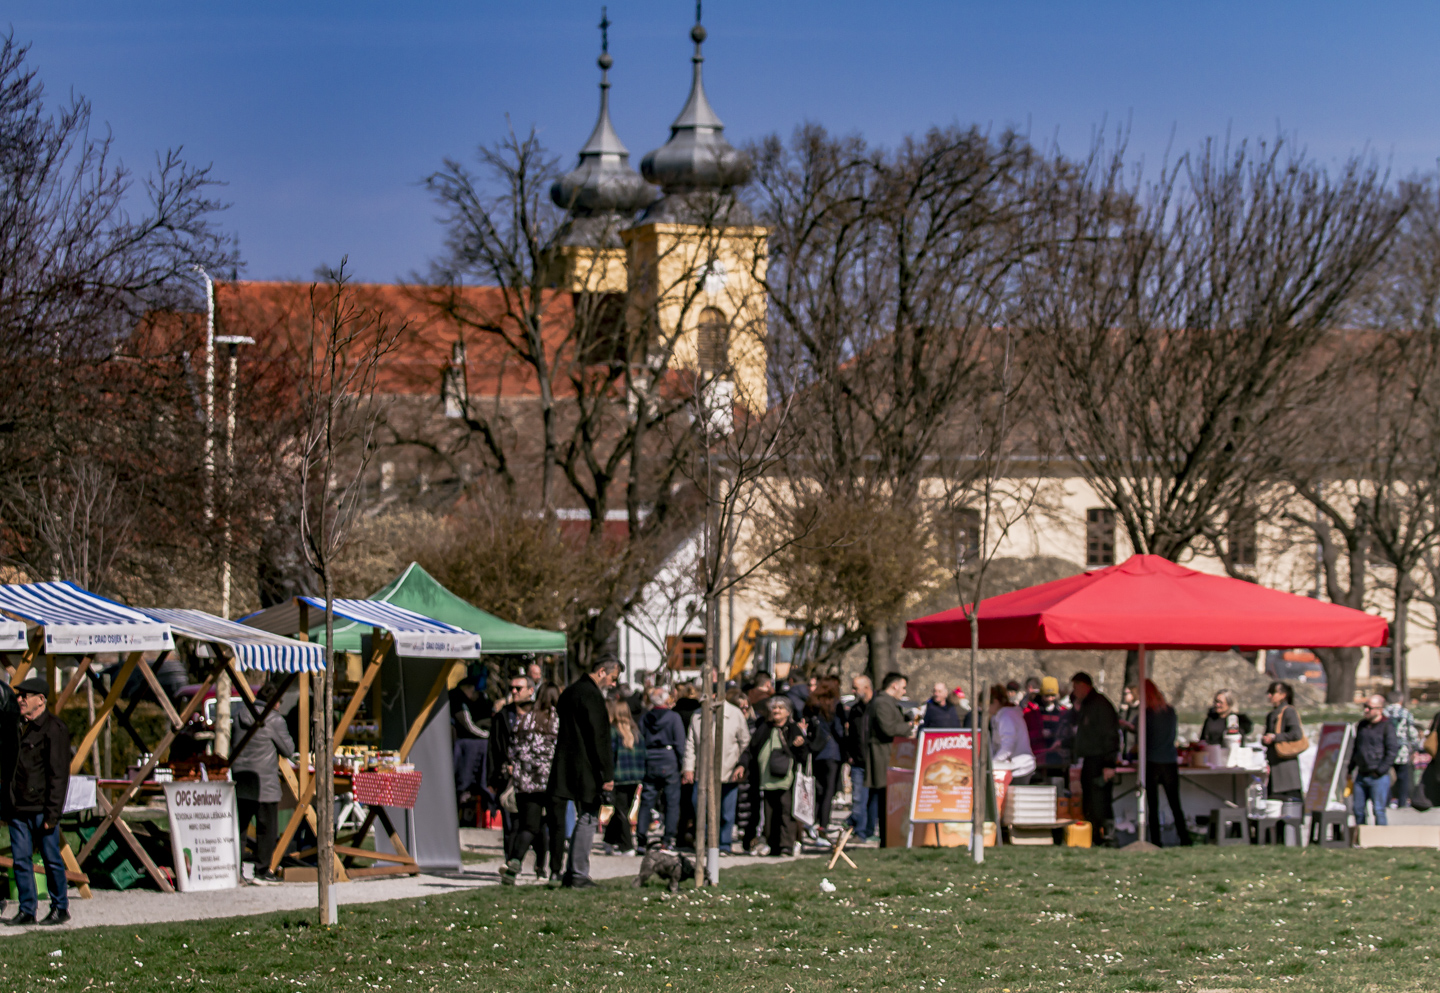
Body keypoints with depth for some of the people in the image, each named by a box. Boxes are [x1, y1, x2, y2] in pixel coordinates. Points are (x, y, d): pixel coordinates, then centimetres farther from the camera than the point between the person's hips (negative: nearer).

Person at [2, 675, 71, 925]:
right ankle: (27, 910, 11)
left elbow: (59, 775, -13)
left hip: (41, 808, -7)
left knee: (51, 859, 2)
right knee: (20, 860, 5)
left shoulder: (54, 729, -10)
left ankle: (60, 909, 13)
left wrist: (52, 813, -17)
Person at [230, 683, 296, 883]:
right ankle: (262, 871, 3)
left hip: (240, 781, 6)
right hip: (264, 783, -6)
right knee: (267, 829, 3)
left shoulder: (240, 713, 6)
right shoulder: (274, 719, -12)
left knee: (238, 826, 11)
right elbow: (288, 750, -5)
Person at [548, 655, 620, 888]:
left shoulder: (570, 691, 16)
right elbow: (599, 737, -19)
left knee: (584, 818, 16)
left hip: (568, 766, 10)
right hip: (586, 770, -10)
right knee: (588, 819, -5)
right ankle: (578, 876, -5)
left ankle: (571, 873, 17)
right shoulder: (591, 695, -16)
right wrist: (607, 775, -17)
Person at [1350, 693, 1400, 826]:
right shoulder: (1362, 725, 13)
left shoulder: (1387, 727, -8)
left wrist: (1380, 771, -15)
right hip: (1361, 775, 7)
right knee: (1358, 809, 8)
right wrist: (1350, 769, 16)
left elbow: (1393, 751, -13)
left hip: (1378, 777, -7)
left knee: (1378, 810, -6)